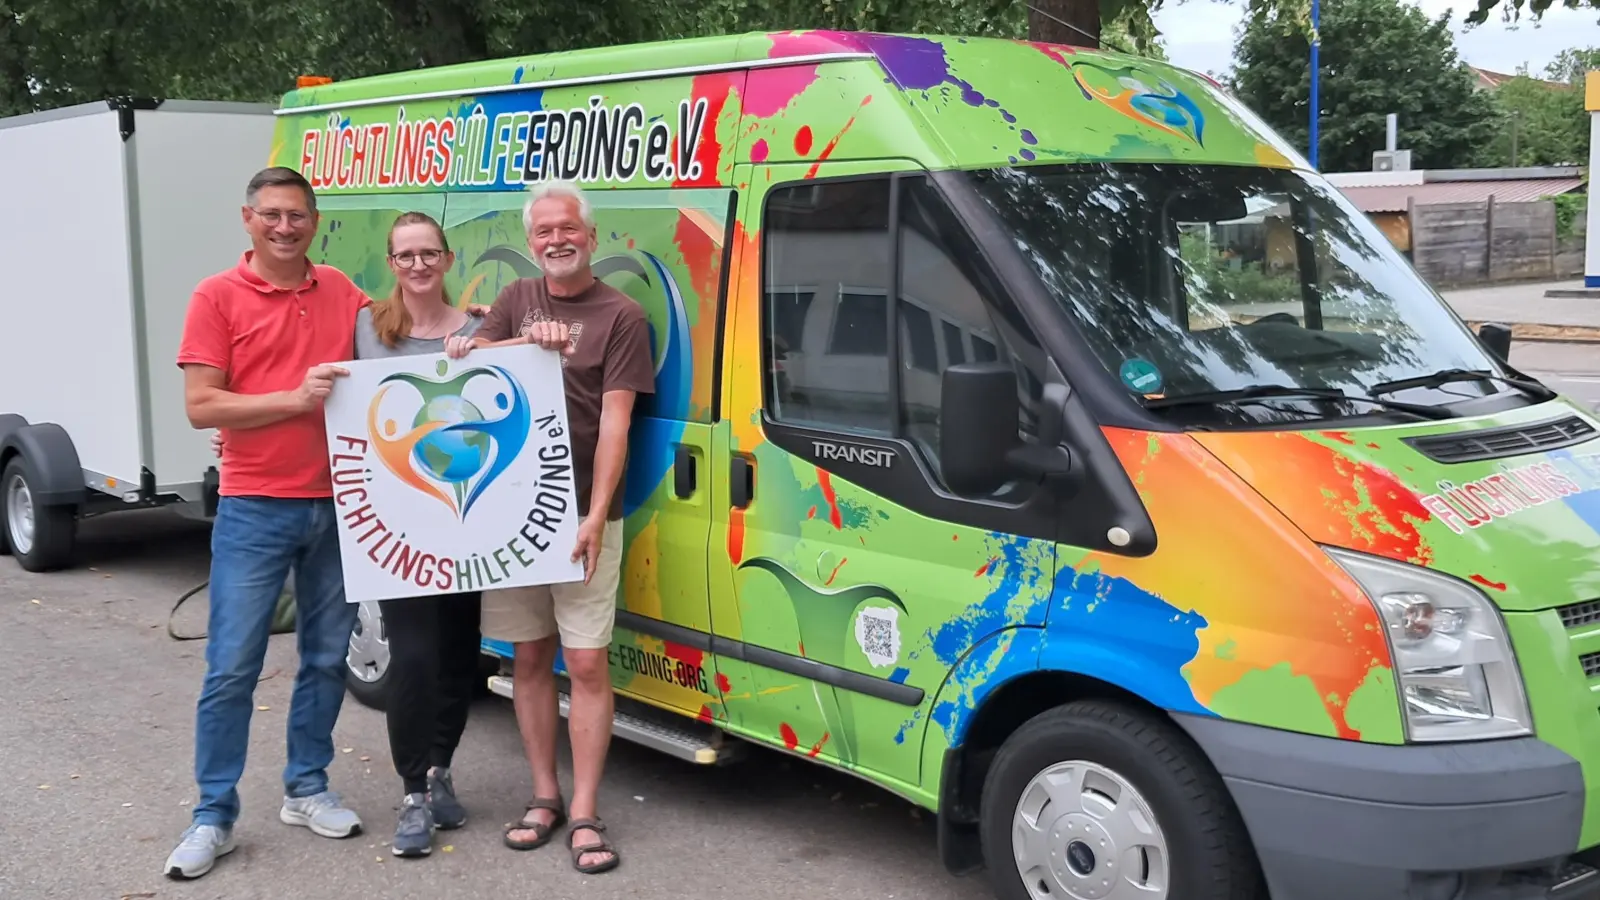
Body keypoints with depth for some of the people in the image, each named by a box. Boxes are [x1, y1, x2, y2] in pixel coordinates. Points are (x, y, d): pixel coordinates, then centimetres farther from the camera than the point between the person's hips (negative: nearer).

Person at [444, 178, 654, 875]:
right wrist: (526, 341, -17)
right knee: (528, 659, 10)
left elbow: (614, 424, -8)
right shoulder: (517, 300, 13)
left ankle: (584, 816, 3)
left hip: (581, 516, -4)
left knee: (587, 664, -4)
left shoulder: (620, 316, -1)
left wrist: (596, 515, -17)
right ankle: (544, 798, 22)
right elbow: (465, 362, 0)